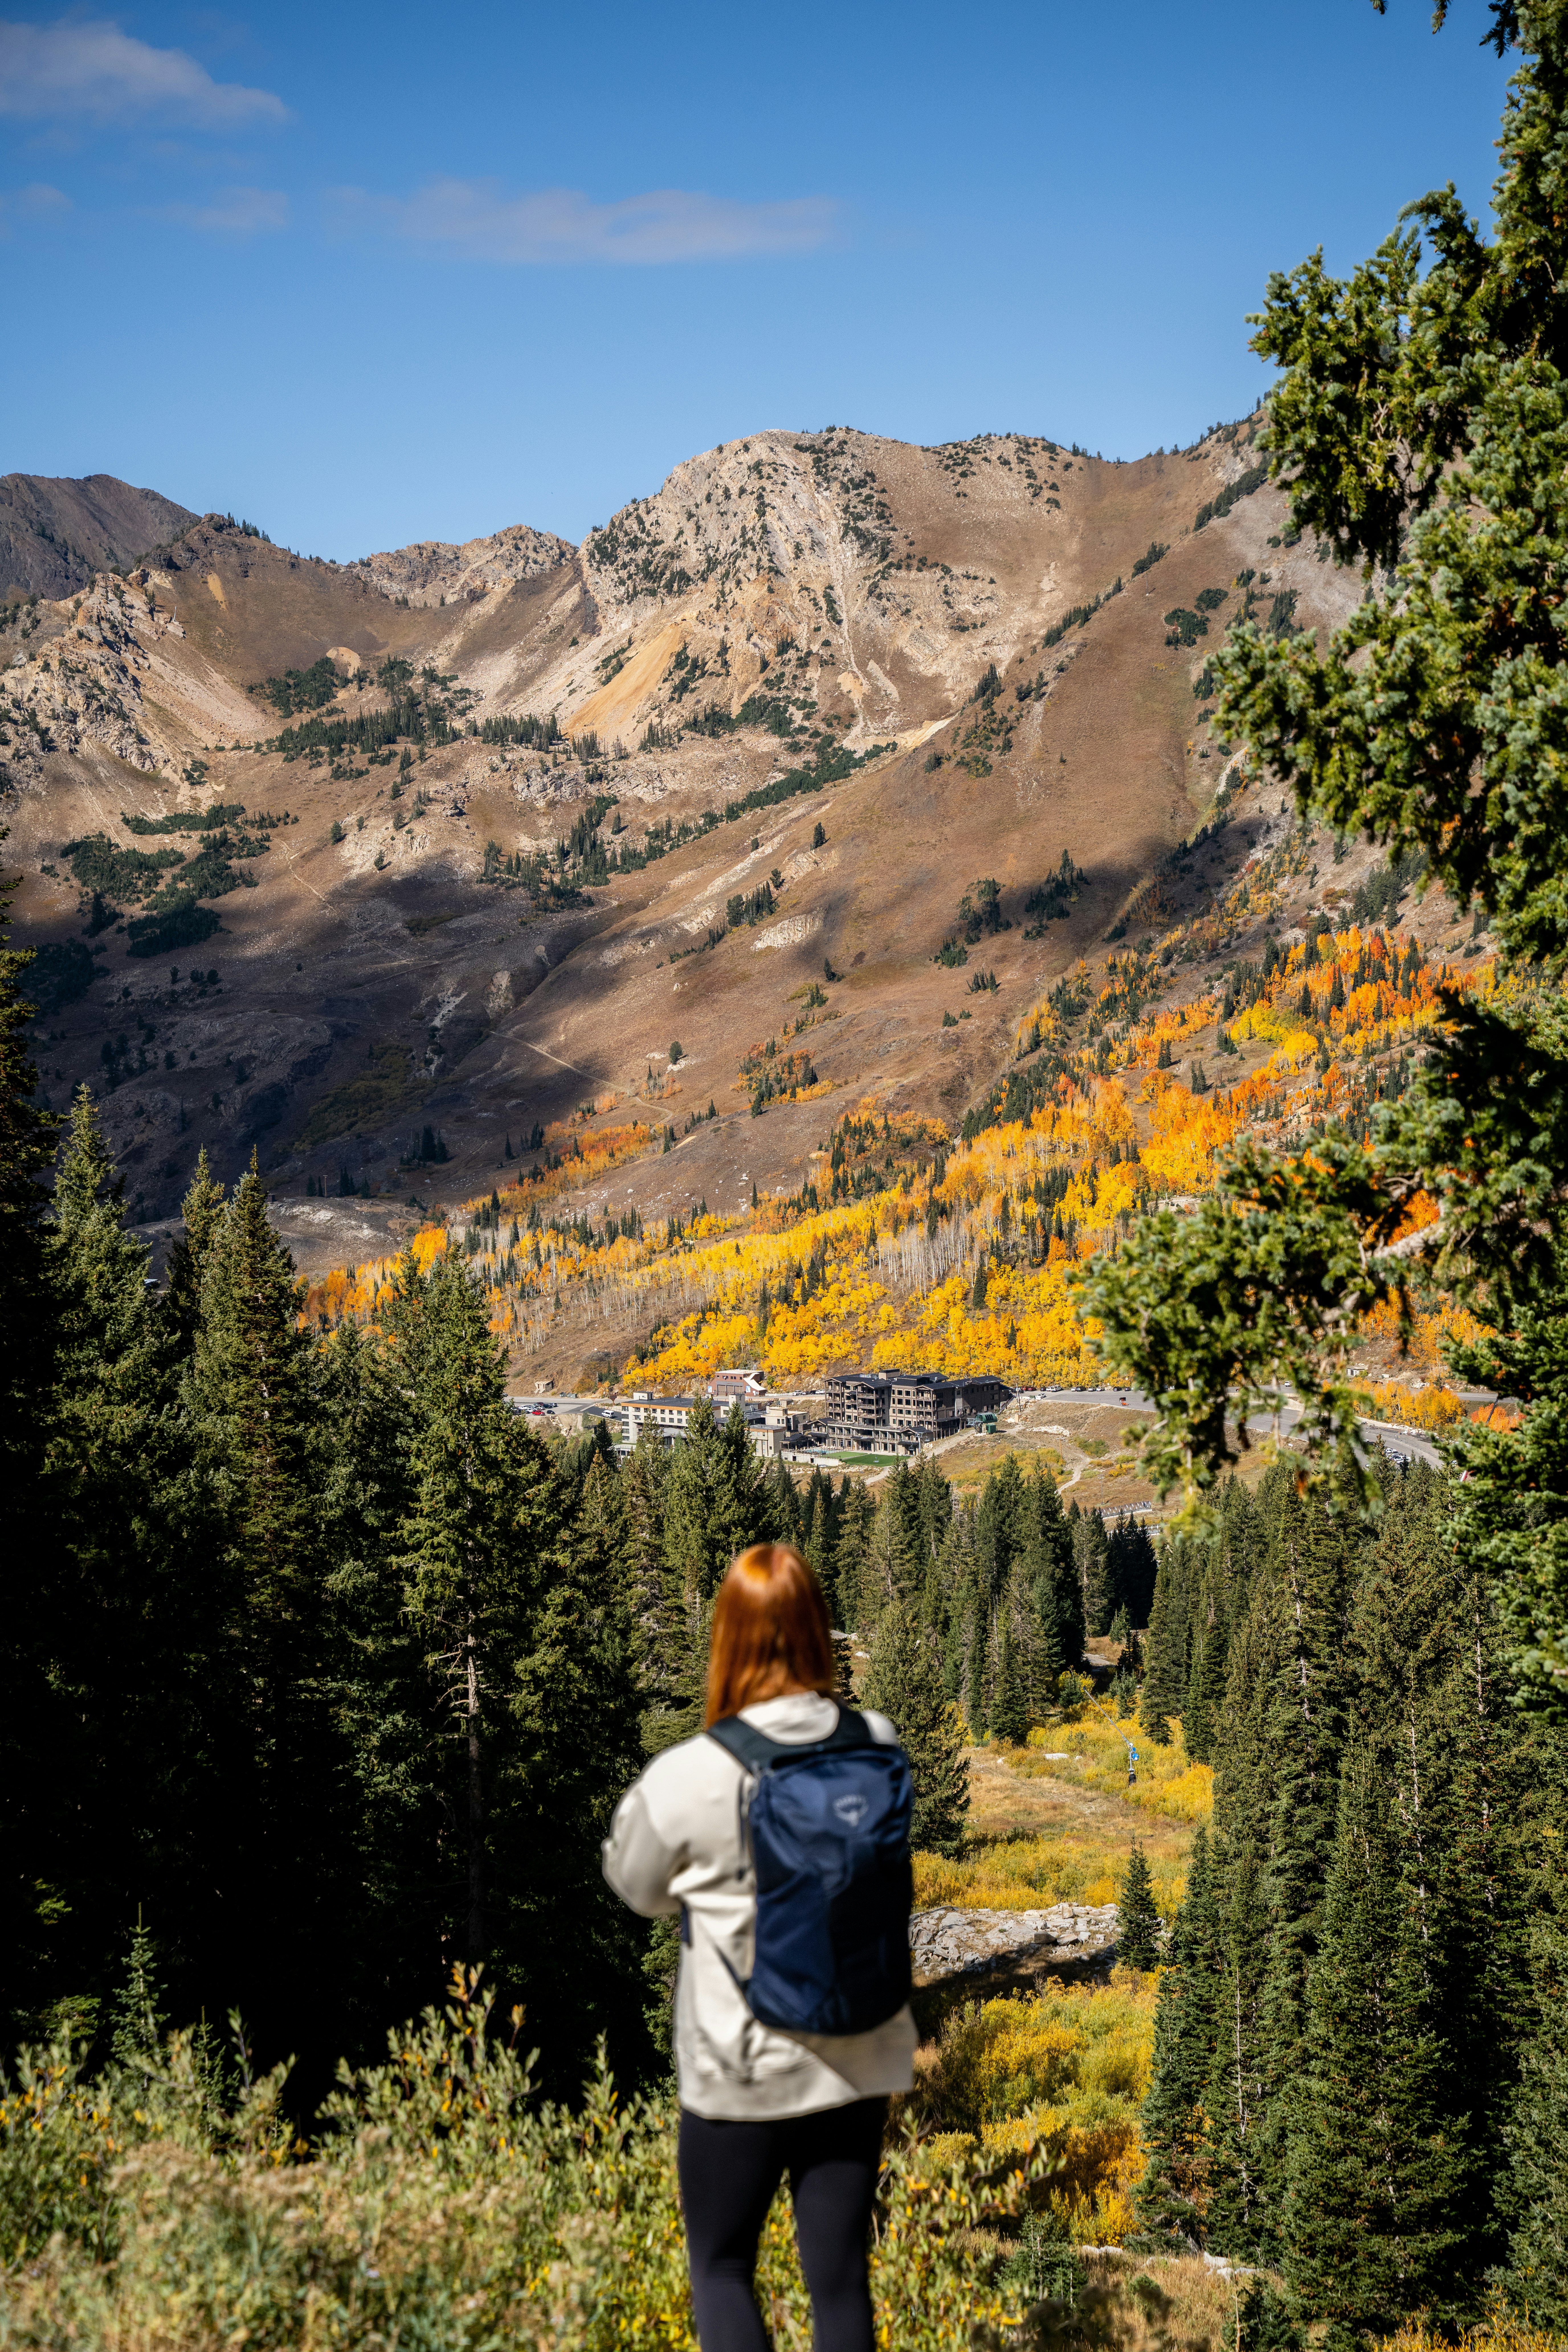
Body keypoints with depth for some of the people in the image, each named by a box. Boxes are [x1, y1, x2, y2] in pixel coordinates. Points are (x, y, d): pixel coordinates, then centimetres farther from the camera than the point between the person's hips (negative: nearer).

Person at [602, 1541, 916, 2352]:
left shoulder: (690, 1777, -21)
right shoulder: (881, 1747, -10)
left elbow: (637, 1887, -1)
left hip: (746, 2072, -3)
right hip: (860, 2062, 3)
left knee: (721, 2268, 18)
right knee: (840, 2278, 14)